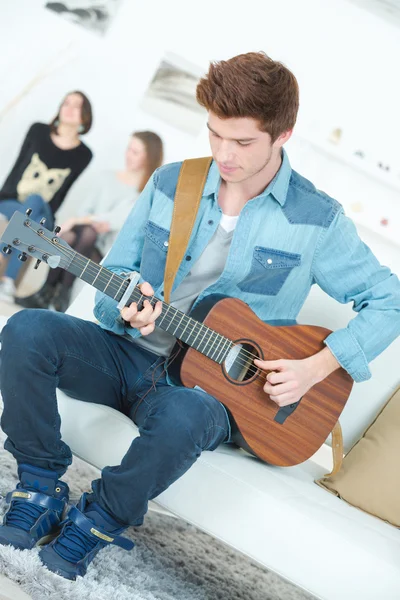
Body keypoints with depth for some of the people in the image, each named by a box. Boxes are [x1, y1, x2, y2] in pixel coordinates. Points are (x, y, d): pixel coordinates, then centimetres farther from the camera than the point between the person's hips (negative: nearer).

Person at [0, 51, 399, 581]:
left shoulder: (315, 220, -5)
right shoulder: (170, 183, 3)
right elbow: (112, 276, 8)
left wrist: (317, 368, -12)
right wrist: (126, 307, -17)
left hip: (208, 383, -3)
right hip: (129, 355, 4)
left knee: (182, 418, -40)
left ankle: (102, 519, -8)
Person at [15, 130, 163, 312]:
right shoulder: (107, 177, 14)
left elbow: (119, 219, -12)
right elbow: (86, 208, 10)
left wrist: (80, 220, -18)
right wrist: (95, 222, -14)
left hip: (112, 254, -3)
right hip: (86, 243, 3)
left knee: (88, 233, -34)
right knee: (68, 237, -32)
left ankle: (63, 292, -25)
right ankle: (47, 291, -22)